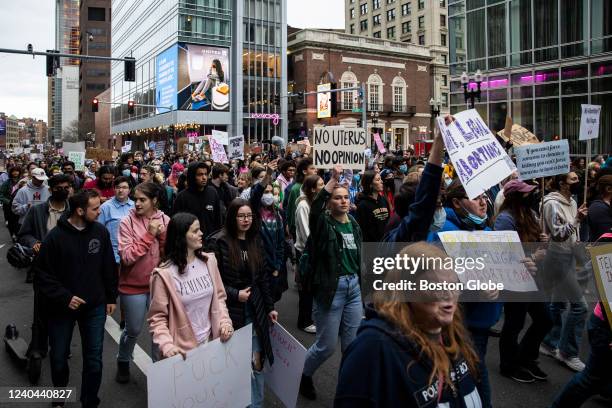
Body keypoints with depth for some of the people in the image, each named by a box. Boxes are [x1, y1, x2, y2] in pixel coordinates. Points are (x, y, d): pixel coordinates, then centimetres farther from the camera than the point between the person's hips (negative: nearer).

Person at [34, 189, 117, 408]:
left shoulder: (100, 232, -6)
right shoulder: (55, 237, -15)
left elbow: (109, 267, 4)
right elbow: (42, 275, -10)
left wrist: (111, 297, 6)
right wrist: (64, 297, -17)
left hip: (95, 307, 2)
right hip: (62, 307, -1)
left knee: (94, 359, 6)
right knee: (59, 357, 15)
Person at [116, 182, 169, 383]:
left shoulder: (165, 220, -3)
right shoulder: (127, 222, -11)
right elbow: (127, 257, -20)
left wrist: (163, 235, -19)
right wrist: (149, 235, -23)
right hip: (134, 285, -2)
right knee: (133, 330, 13)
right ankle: (123, 362, 40)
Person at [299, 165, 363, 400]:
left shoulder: (354, 224, 9)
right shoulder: (323, 224, -9)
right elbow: (314, 209, -32)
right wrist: (332, 181, -38)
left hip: (353, 287, 6)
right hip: (331, 287, -5)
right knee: (327, 346, 5)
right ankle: (304, 374, 33)